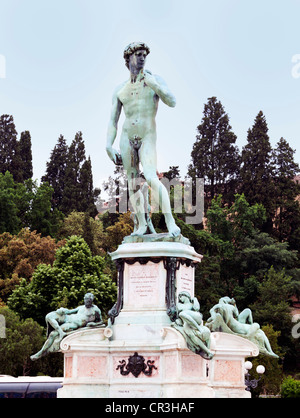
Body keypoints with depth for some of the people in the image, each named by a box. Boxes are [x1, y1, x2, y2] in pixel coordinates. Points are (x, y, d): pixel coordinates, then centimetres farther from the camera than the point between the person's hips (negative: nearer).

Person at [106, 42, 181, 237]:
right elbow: (113, 121, 12)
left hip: (148, 138, -3)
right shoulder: (120, 90, 12)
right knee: (133, 184, 3)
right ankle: (141, 225, 13)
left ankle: (171, 222, -19)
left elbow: (172, 102, -8)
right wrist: (109, 146, 2)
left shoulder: (154, 79, 5)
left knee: (151, 179, -22)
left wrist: (155, 86, -22)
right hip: (127, 139, 3)